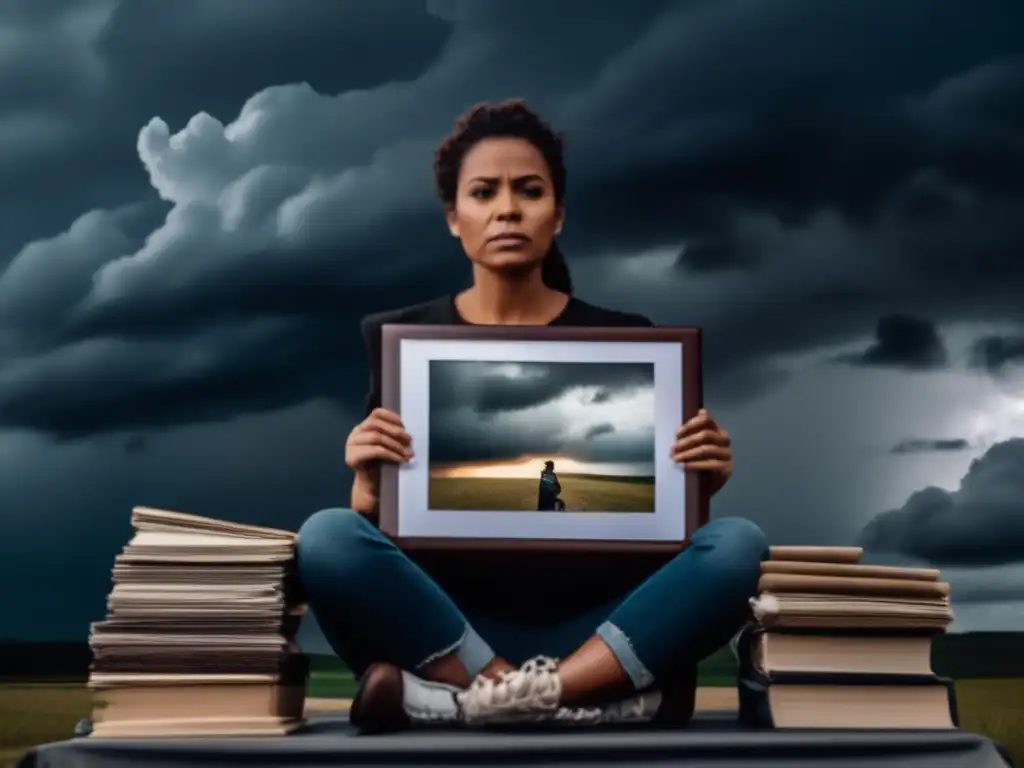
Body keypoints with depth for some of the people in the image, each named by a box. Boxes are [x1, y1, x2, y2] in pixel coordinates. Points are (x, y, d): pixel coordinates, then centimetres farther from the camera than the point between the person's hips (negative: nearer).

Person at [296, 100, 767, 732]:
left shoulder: (625, 339, 9)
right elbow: (378, 521, 5)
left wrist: (698, 484, -12)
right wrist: (370, 486, -18)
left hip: (595, 629, 1)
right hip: (452, 626, -1)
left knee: (737, 544, -26)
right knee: (327, 538, -28)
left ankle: (461, 700, -32)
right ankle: (583, 699, -31)